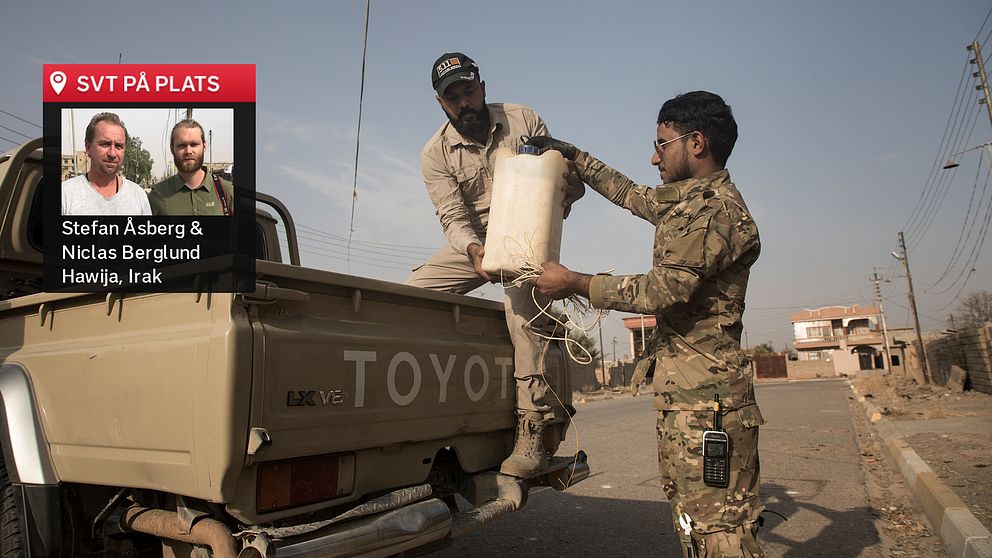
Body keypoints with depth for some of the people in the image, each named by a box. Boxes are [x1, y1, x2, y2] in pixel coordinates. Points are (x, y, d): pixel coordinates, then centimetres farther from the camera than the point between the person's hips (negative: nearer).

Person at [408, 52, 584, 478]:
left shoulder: (524, 120, -5)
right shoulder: (435, 153, -5)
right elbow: (453, 217, -13)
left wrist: (571, 185, -25)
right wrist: (474, 250, -35)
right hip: (473, 242, 3)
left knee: (523, 314, -26)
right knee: (413, 292, -11)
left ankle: (532, 436, -26)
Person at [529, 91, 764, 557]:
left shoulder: (716, 208, -13)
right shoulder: (683, 201, 18)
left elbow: (665, 290, -21)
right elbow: (630, 194, 34)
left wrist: (575, 283, -13)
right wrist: (573, 156, 33)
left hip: (706, 396, -10)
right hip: (680, 394, 10)